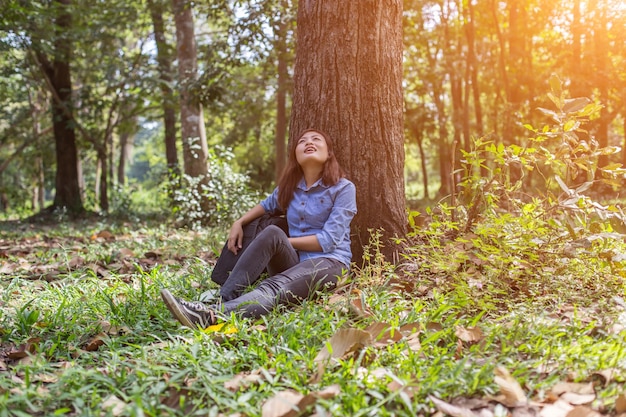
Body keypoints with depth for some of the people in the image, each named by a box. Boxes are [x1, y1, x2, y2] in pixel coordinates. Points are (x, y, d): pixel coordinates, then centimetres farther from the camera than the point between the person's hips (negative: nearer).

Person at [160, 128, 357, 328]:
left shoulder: (343, 188, -4)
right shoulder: (289, 186, 12)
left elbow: (328, 240, -12)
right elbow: (266, 205, 31)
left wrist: (283, 242, -10)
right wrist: (238, 223, 11)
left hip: (329, 263, -4)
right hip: (293, 260, 4)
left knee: (274, 288, -36)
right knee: (272, 232, -29)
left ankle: (211, 315, -58)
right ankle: (223, 300, -38)